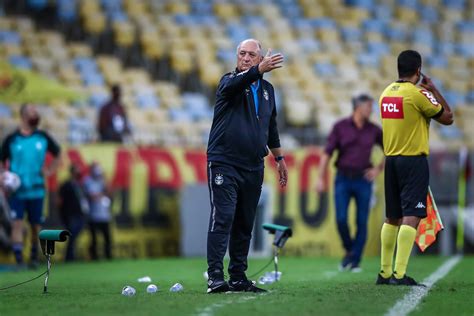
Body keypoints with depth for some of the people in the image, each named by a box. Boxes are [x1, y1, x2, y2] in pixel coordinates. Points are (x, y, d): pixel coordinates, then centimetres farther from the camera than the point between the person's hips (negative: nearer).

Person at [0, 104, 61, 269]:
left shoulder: (43, 137, 4)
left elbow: (57, 153, 19)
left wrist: (49, 171, 7)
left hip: (36, 190, 3)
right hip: (17, 191, -3)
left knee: (36, 225, 7)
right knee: (17, 223, -12)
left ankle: (34, 258, 24)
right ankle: (19, 260, -13)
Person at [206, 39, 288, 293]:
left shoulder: (267, 89, 15)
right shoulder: (230, 80, -3)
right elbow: (234, 84, -30)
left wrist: (279, 158, 26)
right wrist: (259, 70, -46)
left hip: (253, 167, 6)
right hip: (224, 164, -6)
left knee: (245, 225, 8)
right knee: (222, 219, -13)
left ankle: (238, 277, 13)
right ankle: (215, 277, -16)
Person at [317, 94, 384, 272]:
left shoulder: (374, 130, 5)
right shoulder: (340, 127, -1)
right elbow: (327, 153, -1)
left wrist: (379, 169, 5)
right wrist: (322, 178, -7)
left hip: (363, 179, 1)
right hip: (343, 179, -1)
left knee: (362, 222, -1)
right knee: (341, 219, -9)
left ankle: (356, 261, 8)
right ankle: (349, 251, 16)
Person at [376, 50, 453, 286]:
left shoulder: (387, 93, 8)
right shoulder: (417, 94, -14)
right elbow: (447, 118, -6)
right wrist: (433, 90, 3)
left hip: (391, 160, 7)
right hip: (414, 161, -7)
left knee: (392, 218, 15)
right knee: (411, 217, -9)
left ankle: (385, 272, 19)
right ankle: (399, 274, -18)